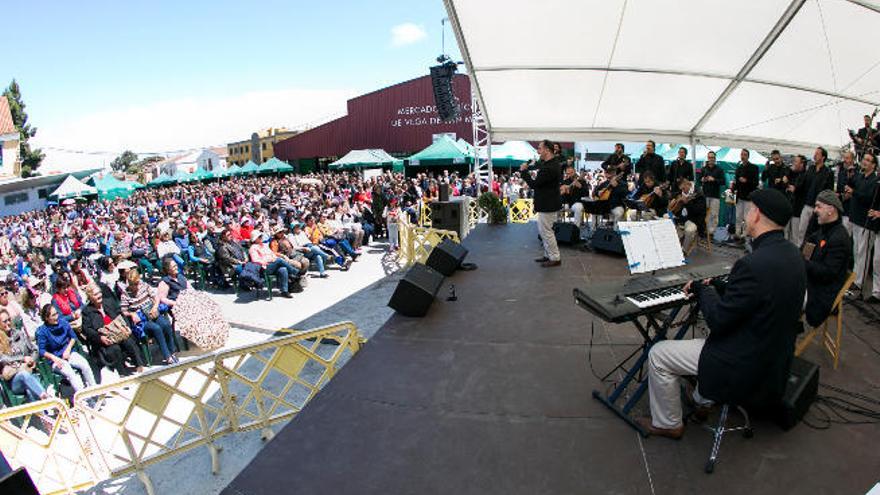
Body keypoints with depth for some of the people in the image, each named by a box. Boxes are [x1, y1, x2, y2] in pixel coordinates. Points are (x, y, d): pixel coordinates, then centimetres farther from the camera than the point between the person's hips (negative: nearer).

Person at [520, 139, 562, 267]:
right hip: (547, 203, 11)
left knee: (546, 231, -2)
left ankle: (555, 258, 7)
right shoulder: (553, 163, 8)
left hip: (547, 205, -11)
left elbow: (533, 184, -22)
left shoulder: (548, 168, -26)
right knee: (543, 229, 19)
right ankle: (548, 255, 29)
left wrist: (524, 171, -11)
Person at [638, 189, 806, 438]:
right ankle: (702, 397, 48)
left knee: (658, 355, 0)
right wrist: (714, 286, 8)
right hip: (775, 355, 10)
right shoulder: (792, 253, -1)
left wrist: (701, 288, -9)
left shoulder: (754, 264, -31)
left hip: (749, 367, -9)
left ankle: (667, 423, 19)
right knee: (711, 335, 35)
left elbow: (718, 320, -24)